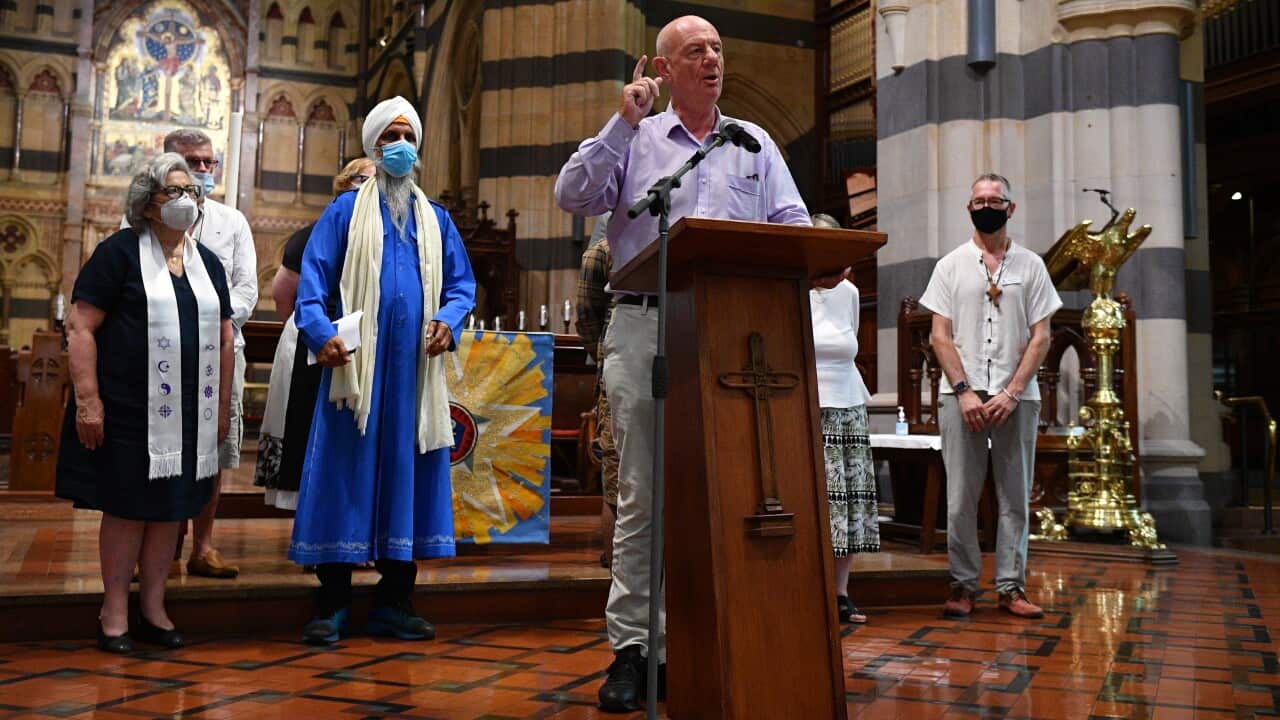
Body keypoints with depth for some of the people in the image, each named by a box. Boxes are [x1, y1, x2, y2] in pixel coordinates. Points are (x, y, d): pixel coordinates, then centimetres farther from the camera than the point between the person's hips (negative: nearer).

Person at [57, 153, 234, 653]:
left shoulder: (207, 262, 13)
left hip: (190, 413, 5)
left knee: (171, 508, 10)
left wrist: (223, 404, 13)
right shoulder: (119, 252, -4)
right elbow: (80, 327, -10)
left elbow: (224, 335, 17)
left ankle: (153, 608, 22)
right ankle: (114, 611, 17)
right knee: (126, 507, 3)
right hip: (128, 410, -5)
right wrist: (87, 401, -16)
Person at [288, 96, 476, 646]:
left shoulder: (436, 219, 18)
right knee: (347, 475, -3)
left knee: (406, 472, 4)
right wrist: (320, 333, -18)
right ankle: (333, 606, 6)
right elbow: (312, 279, -1)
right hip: (357, 364, -3)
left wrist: (448, 321, -5)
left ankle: (394, 606, 12)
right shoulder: (346, 210, 7)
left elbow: (461, 282, 17)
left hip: (414, 368, 3)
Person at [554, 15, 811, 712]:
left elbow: (793, 225, 12)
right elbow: (573, 195, -1)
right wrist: (623, 123, -4)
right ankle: (631, 648, 4)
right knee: (640, 495, -2)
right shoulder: (634, 140, 13)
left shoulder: (755, 143, 19)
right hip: (645, 327, -2)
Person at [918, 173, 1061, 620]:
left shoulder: (1031, 265, 10)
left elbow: (1041, 337, 4)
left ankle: (1011, 586, 11)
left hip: (1017, 396, 1)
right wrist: (965, 392, -8)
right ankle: (963, 584, 8)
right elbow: (941, 336, 3)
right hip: (962, 394, -1)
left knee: (1015, 496, 3)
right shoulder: (951, 265, 9)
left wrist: (1011, 394, -8)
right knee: (961, 496, -1)